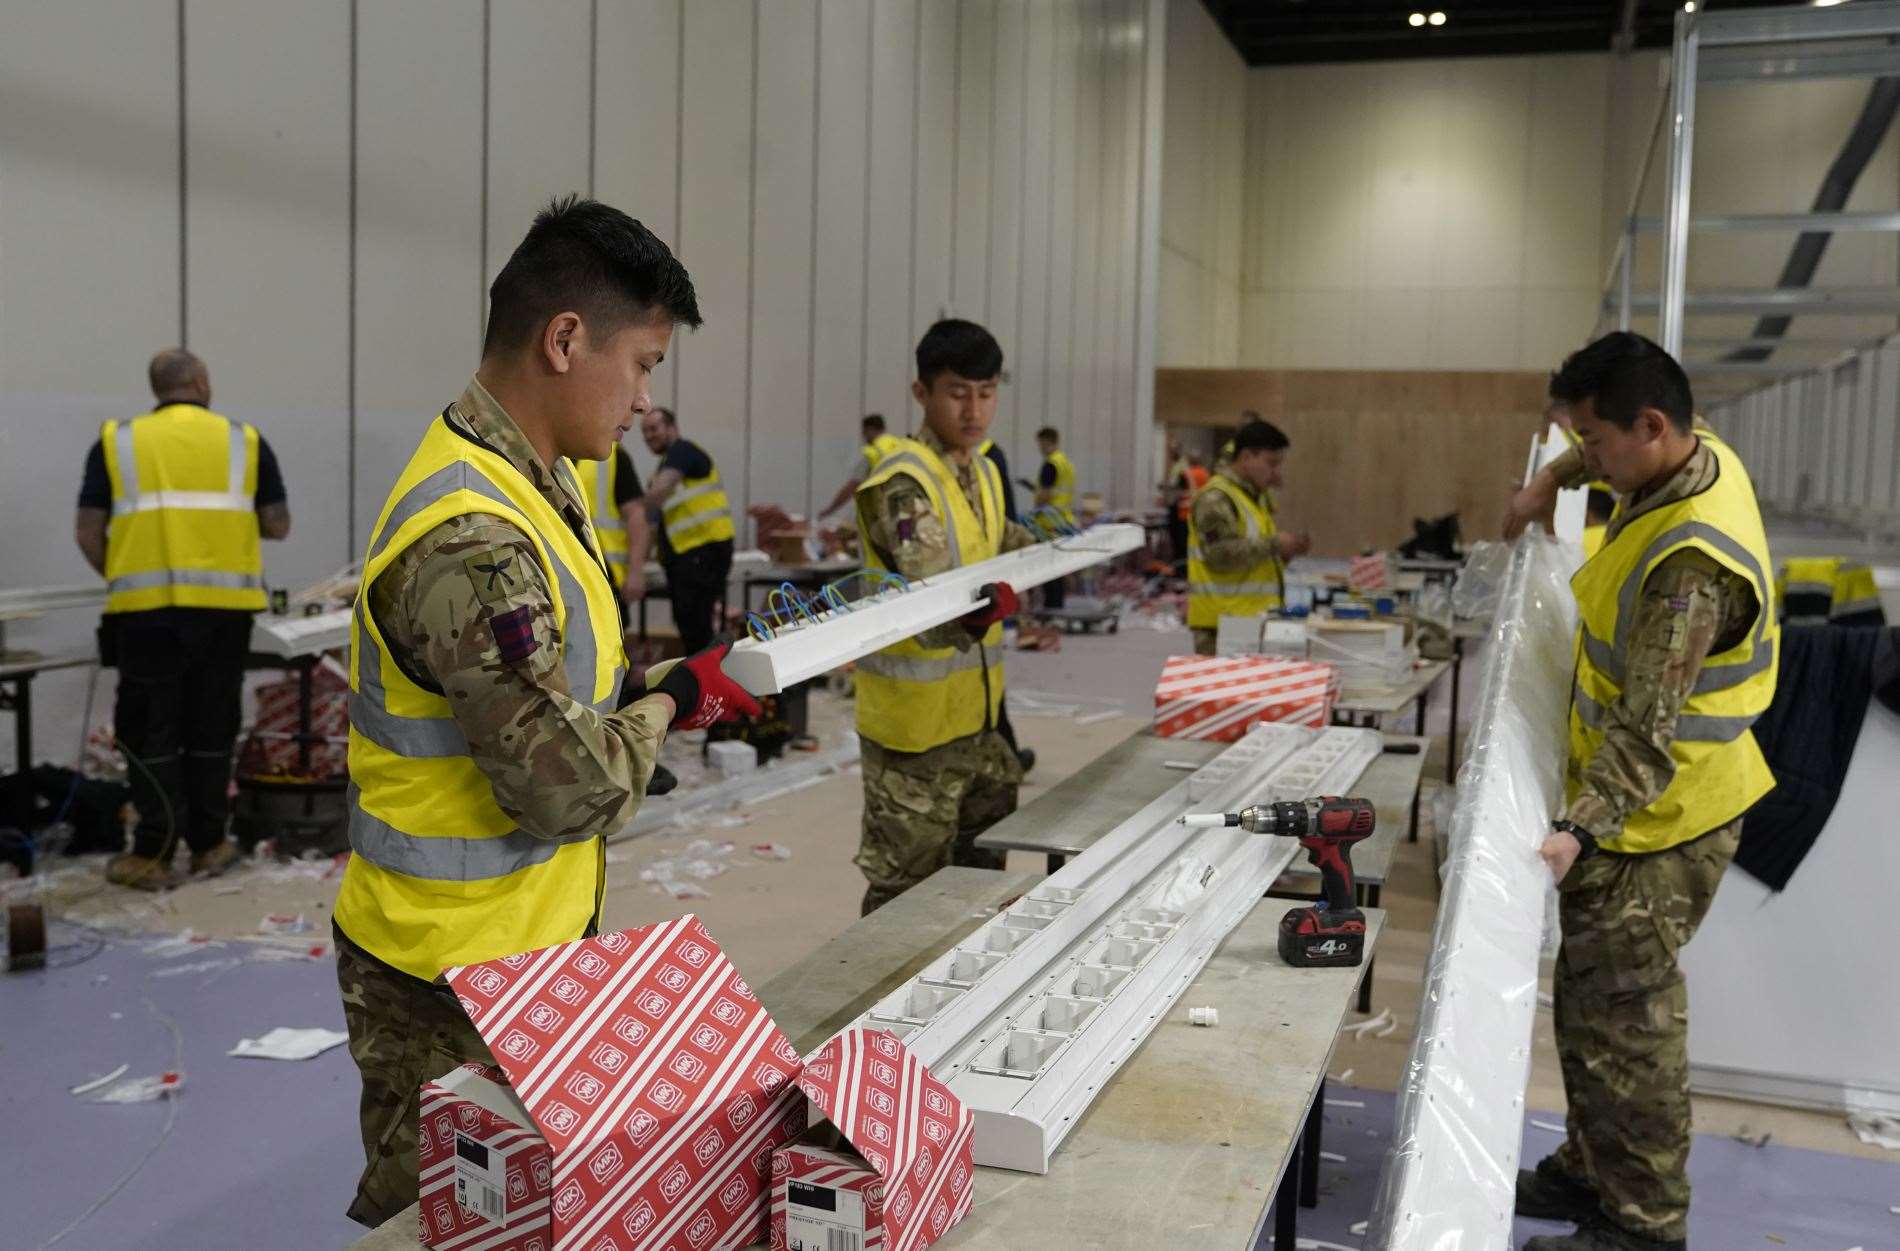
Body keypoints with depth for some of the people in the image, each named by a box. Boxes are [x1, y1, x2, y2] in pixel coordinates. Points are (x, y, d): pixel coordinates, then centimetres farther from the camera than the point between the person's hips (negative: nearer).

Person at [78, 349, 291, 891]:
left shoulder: (117, 442, 6)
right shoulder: (245, 440, 7)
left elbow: (88, 533, 3)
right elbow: (277, 525, 8)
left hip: (146, 608, -1)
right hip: (224, 606, 1)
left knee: (152, 733, 6)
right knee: (211, 729, 12)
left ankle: (153, 855, 7)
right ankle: (209, 845, 19)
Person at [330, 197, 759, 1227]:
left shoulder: (533, 480, 4)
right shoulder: (472, 544, -28)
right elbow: (573, 789, -25)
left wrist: (661, 683, 1)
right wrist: (672, 704, -9)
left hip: (535, 936, 9)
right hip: (453, 978, -9)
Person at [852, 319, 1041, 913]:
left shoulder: (984, 473, 10)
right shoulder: (903, 484, -18)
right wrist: (976, 610, -51)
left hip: (976, 717, 9)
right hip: (915, 726, -9)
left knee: (982, 877, 17)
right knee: (906, 893, -2)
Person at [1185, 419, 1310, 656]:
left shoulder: (1257, 496, 19)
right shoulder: (1215, 499, -12)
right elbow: (1221, 554, -22)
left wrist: (1285, 551, 9)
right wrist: (1273, 544, -18)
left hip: (1255, 617, 9)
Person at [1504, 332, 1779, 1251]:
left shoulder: (1691, 562, -29)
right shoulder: (1699, 453, 0)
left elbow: (1647, 729, -32)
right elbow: (1607, 452, 28)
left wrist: (1579, 829, -39)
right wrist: (1554, 477, 21)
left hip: (1655, 822, -10)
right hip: (1642, 796, 10)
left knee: (1622, 1020, -1)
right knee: (1594, 999, 19)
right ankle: (1593, 1171, 33)